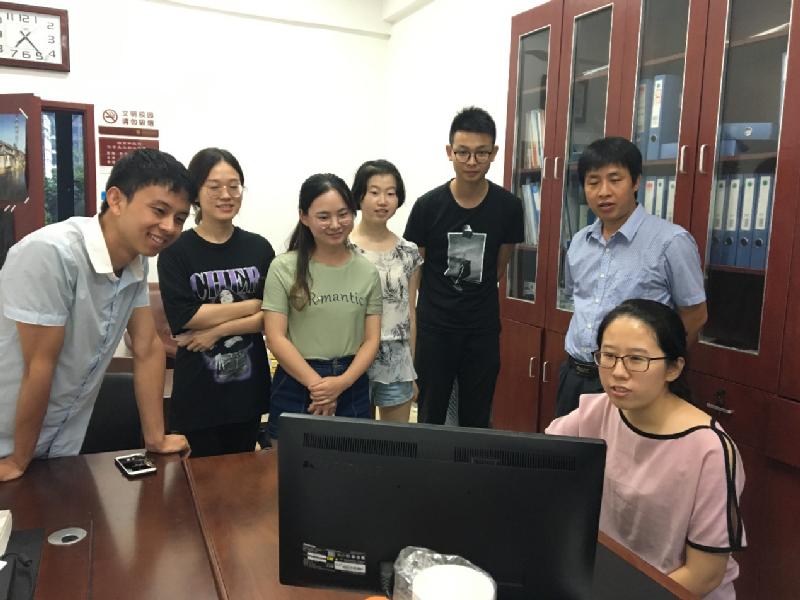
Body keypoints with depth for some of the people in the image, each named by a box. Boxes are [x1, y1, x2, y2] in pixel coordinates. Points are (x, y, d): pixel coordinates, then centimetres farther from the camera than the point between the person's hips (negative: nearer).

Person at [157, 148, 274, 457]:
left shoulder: (259, 248, 3)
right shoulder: (176, 250, -5)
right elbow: (182, 317, -16)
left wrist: (217, 330, -14)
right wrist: (253, 305, -11)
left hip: (249, 386, 3)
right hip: (197, 391, -3)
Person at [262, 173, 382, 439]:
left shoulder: (367, 271, 4)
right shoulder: (284, 268, -5)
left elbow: (372, 339, 1)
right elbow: (276, 338, -8)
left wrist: (342, 383, -14)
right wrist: (316, 384, -14)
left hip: (352, 389, 3)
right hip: (296, 389, -2)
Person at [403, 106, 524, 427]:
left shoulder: (508, 206, -5)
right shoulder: (428, 205, -9)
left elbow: (498, 267, 7)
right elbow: (414, 269, 1)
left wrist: (473, 298, 8)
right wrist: (441, 301, 6)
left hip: (483, 329, 1)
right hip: (433, 327, -1)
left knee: (477, 418, 12)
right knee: (430, 417, 10)